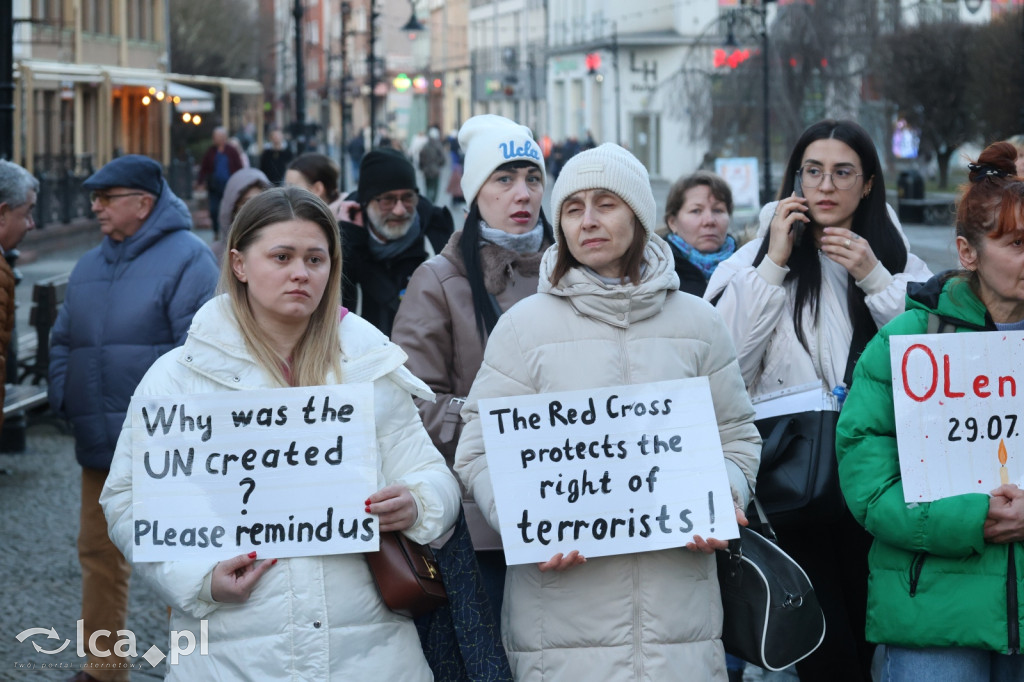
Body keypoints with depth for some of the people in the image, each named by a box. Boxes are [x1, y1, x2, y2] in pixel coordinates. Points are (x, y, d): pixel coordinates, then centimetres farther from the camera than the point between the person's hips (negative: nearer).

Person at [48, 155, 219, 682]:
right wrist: (63, 399, 6)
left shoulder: (186, 258, -7)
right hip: (100, 442, 7)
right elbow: (64, 340, 22)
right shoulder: (90, 266, 16)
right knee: (98, 553, 12)